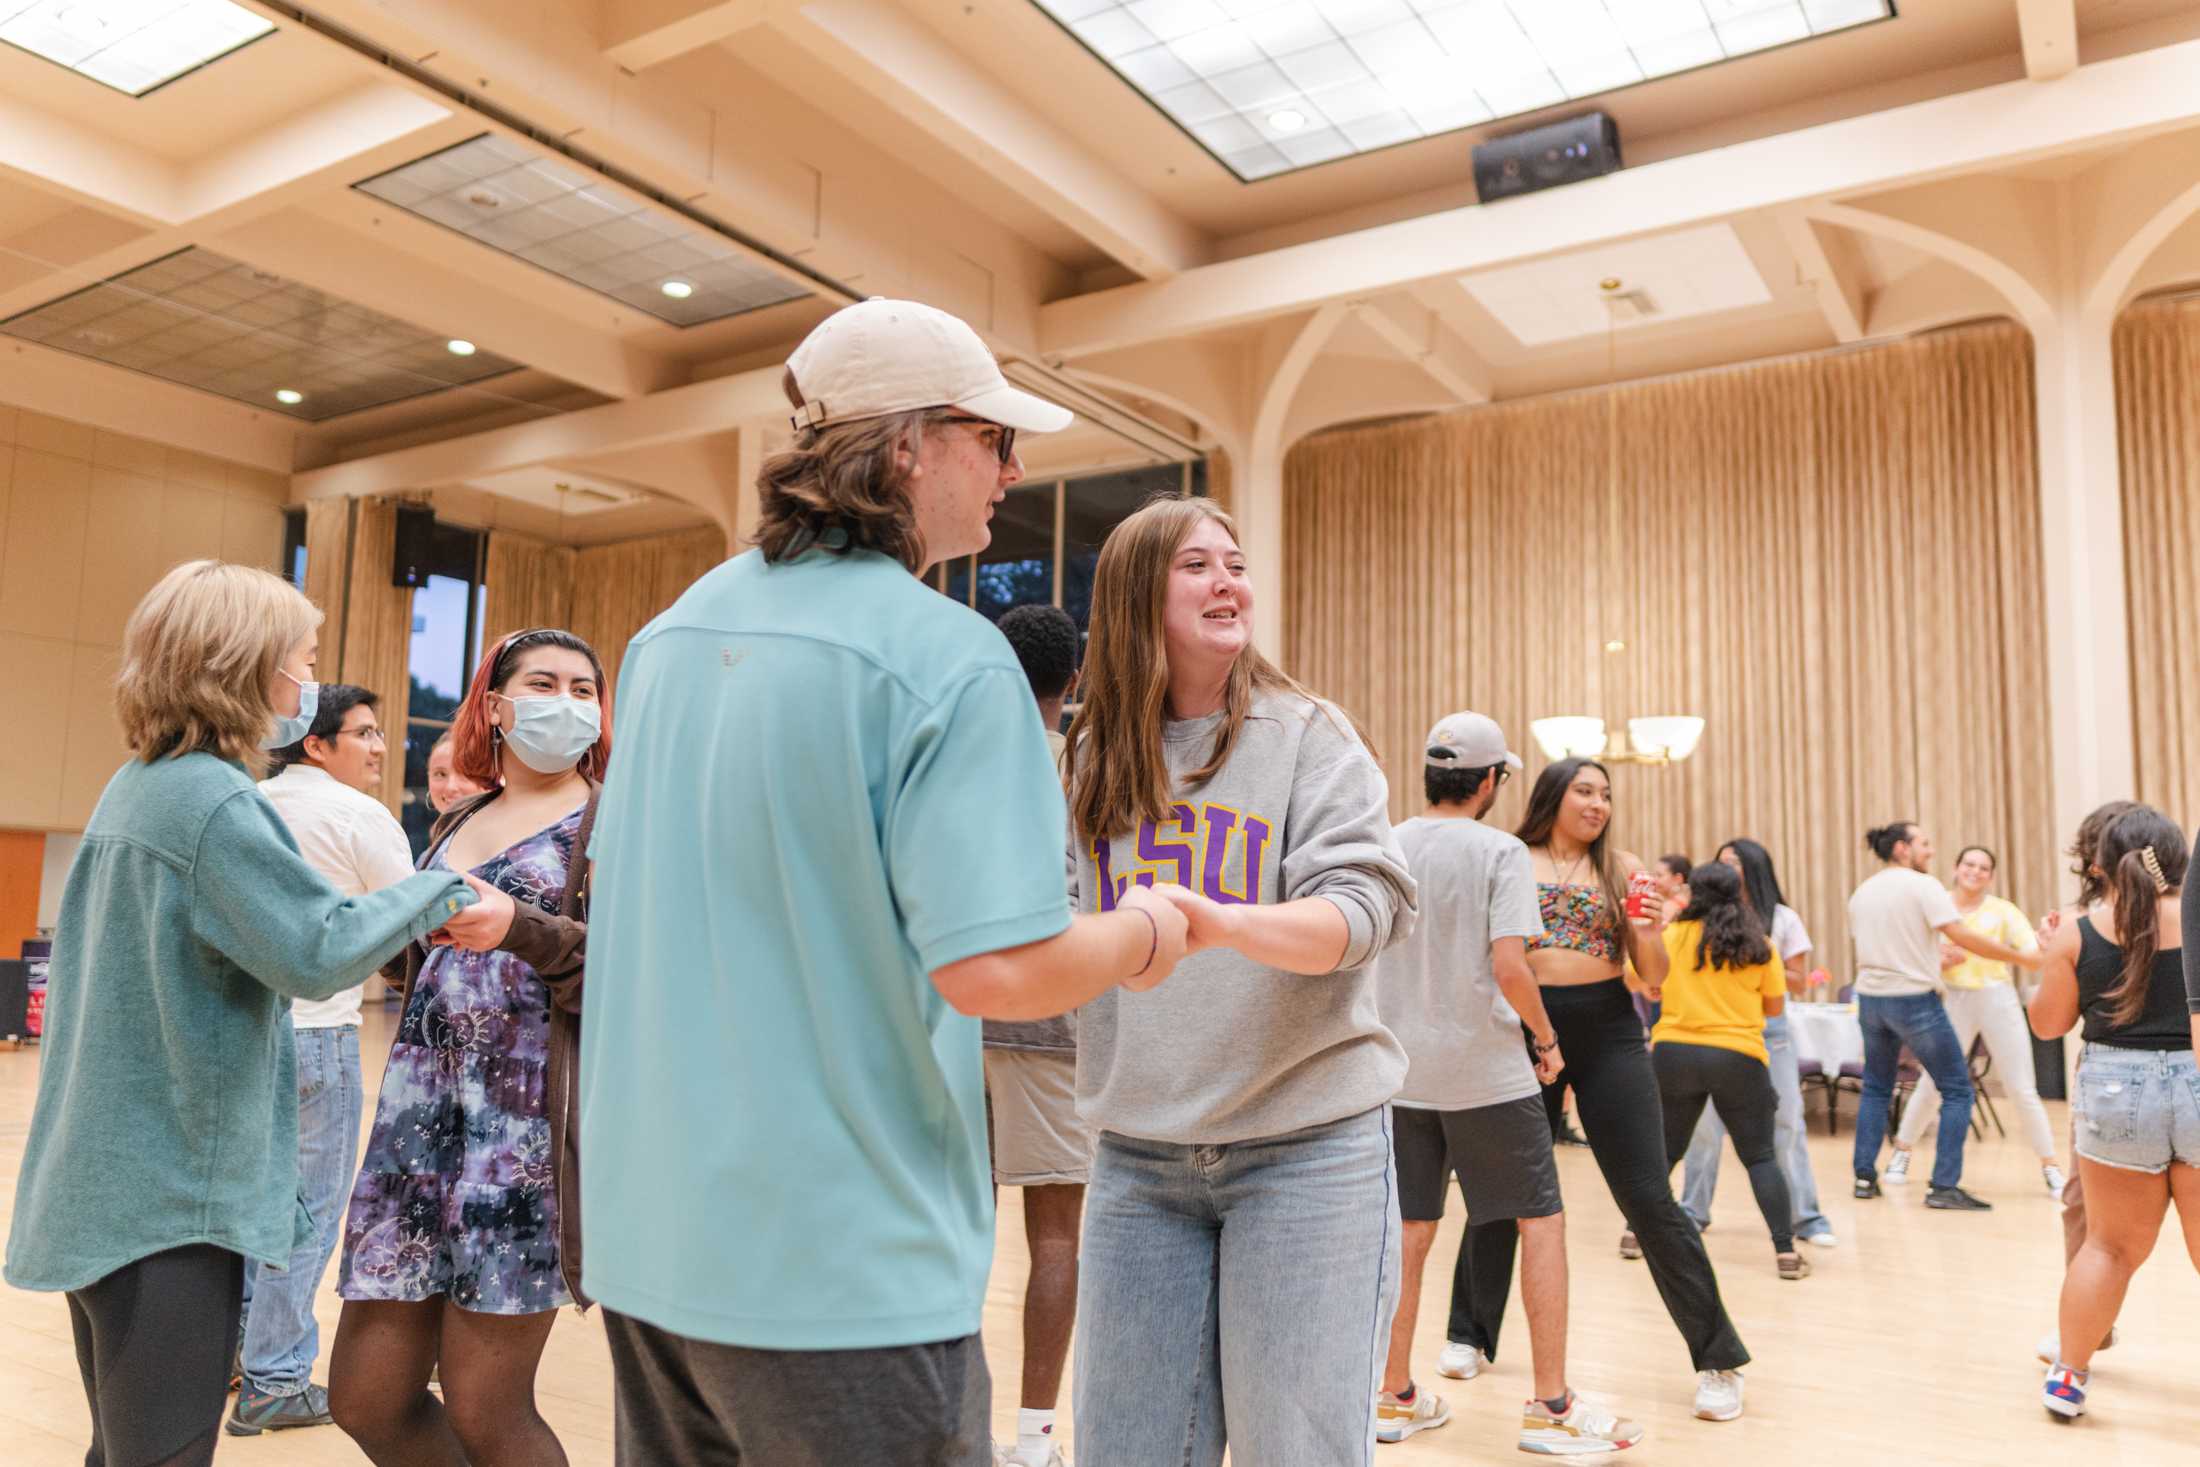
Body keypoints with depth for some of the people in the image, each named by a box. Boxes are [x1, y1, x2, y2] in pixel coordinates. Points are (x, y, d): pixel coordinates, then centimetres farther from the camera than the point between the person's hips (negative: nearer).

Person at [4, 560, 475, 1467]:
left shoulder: (133, 786, 10)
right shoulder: (212, 798, -19)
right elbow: (319, 955, -23)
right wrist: (436, 891, -11)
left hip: (102, 1183, 9)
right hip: (174, 1193, -9)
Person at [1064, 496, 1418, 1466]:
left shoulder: (1309, 737, -1)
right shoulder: (1095, 757, 8)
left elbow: (1366, 906, -16)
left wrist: (1220, 922, -33)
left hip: (1306, 1147, -3)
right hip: (1137, 1157, 3)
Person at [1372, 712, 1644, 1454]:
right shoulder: (1499, 852, -10)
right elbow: (1509, 966, -19)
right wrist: (1546, 1040, -4)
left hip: (1401, 1069, 5)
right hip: (1484, 1069, -5)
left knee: (1408, 1233, 13)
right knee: (1540, 1221, 9)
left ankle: (1396, 1397, 21)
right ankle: (1551, 1406, 12)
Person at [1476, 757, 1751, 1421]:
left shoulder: (1622, 868, 4)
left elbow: (1654, 977, 3)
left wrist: (1649, 933, -16)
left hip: (1608, 1034, 0)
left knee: (1650, 1199, -2)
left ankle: (1718, 1358, 9)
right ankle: (1472, 1331, 33)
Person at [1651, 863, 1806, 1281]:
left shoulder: (1672, 935, -2)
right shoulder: (1759, 945, 1)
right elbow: (1775, 1007, 7)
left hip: (1674, 1052, 1)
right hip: (1739, 1058, 0)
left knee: (1664, 1151, 15)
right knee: (1761, 1157, 8)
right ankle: (1785, 1251, 3)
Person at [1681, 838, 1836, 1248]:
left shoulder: (1783, 920, 2)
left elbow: (1798, 985, 2)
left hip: (1769, 1031, -1)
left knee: (1786, 1124, 0)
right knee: (1704, 1122, 3)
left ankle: (1807, 1216, 9)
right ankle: (1694, 1209, 15)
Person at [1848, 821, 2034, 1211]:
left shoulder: (1861, 893, 10)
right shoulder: (1922, 886, -10)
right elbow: (1962, 936, -19)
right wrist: (2023, 957, -14)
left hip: (1870, 999, 7)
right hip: (1914, 1000, -7)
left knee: (1876, 1088, 19)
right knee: (1957, 1090, 3)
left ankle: (1865, 1177, 17)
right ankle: (1945, 1187, -1)